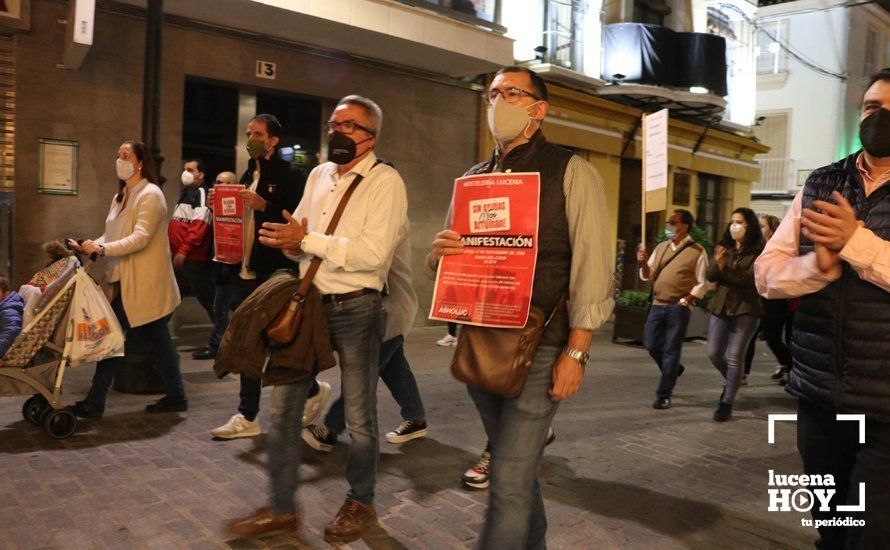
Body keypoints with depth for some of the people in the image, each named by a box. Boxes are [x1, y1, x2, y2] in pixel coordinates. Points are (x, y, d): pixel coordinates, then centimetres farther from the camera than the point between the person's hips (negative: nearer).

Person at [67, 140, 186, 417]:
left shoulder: (150, 194, -10)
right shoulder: (120, 198, 18)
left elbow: (141, 238, -21)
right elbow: (110, 237, 14)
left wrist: (102, 248, -27)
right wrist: (88, 247, -4)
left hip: (142, 285, -9)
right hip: (126, 282, 9)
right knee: (158, 339, 12)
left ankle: (94, 403, 3)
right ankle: (175, 396, 19)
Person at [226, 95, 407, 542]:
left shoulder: (385, 181, -8)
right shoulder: (318, 175, 15)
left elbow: (373, 252, -20)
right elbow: (296, 237, 18)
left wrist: (308, 241, -18)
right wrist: (291, 242, -5)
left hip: (355, 308, -6)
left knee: (359, 416, 7)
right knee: (282, 406, 8)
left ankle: (360, 502, 29)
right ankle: (281, 508, 23)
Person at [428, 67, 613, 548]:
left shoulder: (570, 173, -3)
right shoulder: (472, 179, 13)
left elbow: (592, 267, -9)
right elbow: (441, 267, 18)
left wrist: (576, 352, -15)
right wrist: (439, 252, -7)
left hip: (540, 349, -5)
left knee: (510, 482, -7)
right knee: (516, 467, 19)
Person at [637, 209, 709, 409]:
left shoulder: (697, 252, -4)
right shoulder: (661, 247, 12)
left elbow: (702, 284, -5)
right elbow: (648, 275, 15)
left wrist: (685, 301, -13)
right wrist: (643, 264, -5)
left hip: (679, 308, -5)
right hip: (658, 304, 5)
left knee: (671, 351, 0)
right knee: (651, 344, 7)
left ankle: (663, 395, 10)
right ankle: (673, 370, 35)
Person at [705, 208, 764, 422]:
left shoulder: (758, 252, -5)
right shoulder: (724, 247, 10)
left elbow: (751, 279, -16)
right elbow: (710, 276, 2)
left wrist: (725, 269, -19)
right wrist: (717, 264, -19)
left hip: (745, 309, -5)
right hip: (720, 307, 5)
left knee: (734, 356, -6)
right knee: (714, 354, 8)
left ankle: (727, 403, 4)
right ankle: (732, 380, 37)